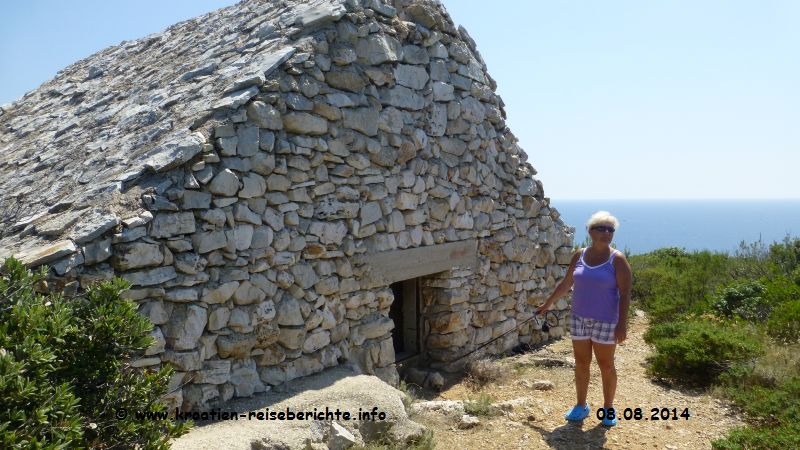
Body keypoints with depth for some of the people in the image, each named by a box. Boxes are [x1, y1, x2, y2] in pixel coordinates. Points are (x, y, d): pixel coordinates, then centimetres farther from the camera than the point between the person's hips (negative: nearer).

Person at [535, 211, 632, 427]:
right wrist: (547, 304, 16)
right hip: (579, 319, 4)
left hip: (605, 322, -4)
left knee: (606, 365, 7)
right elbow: (566, 283, 12)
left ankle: (608, 408, 24)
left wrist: (622, 324, -19)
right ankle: (581, 406, 26)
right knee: (581, 363, 12)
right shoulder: (580, 255, 2)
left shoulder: (617, 259, -10)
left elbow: (625, 294, -12)